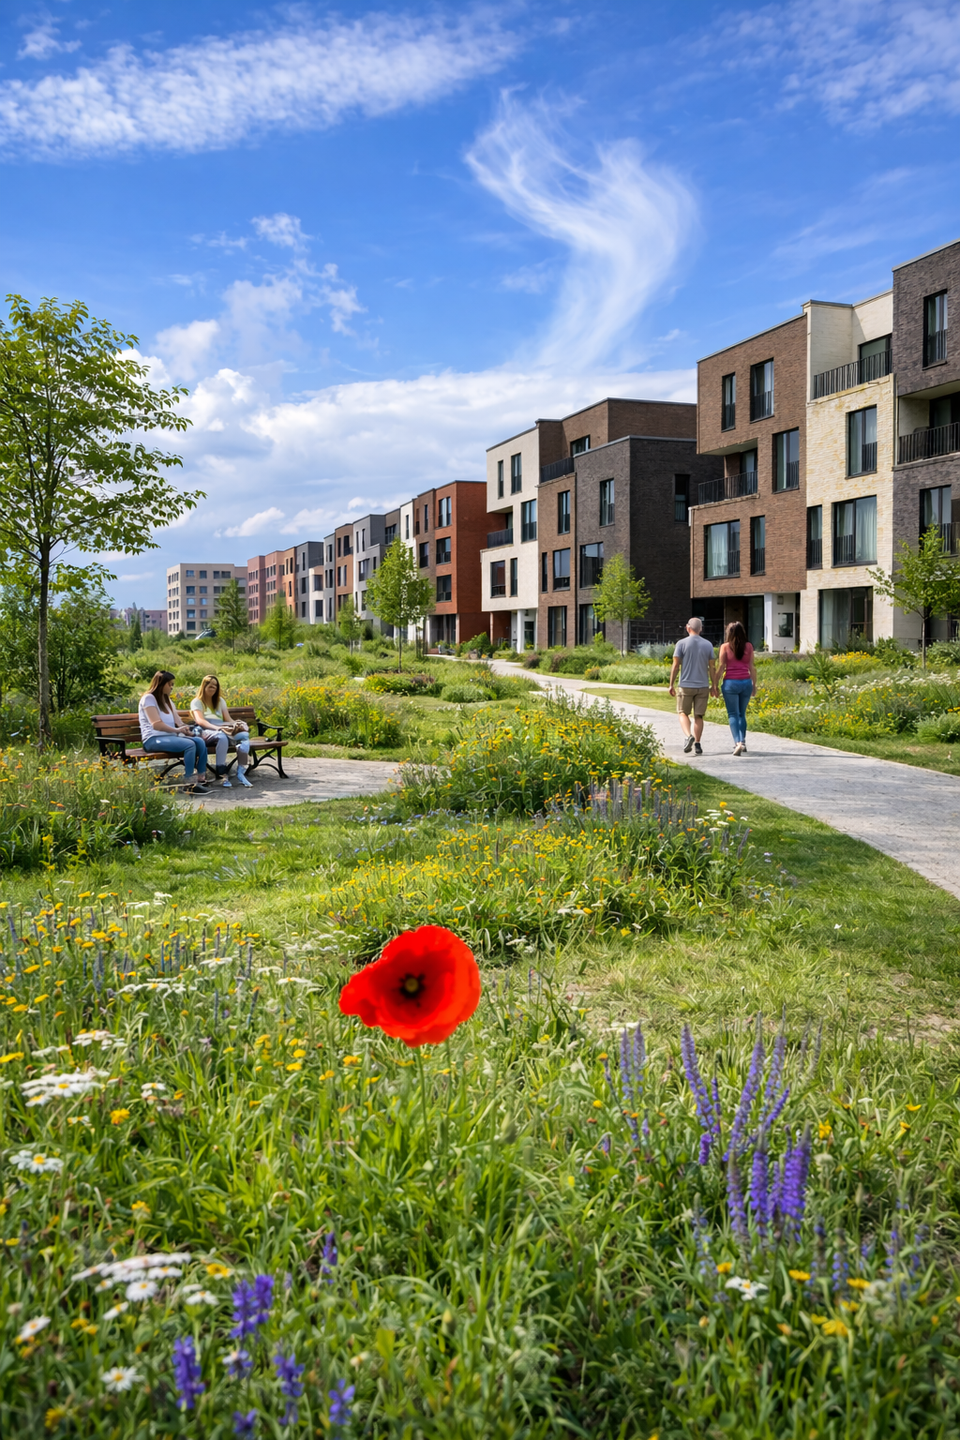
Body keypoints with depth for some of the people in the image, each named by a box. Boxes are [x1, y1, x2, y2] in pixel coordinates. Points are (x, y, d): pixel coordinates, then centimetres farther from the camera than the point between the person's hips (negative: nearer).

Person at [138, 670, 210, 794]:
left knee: (200, 742, -15)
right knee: (189, 745, -30)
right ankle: (189, 785, -31)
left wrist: (185, 728, -5)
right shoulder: (148, 698, -3)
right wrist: (177, 730, -19)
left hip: (170, 737, 8)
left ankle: (201, 779, -19)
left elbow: (178, 722, 16)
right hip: (153, 740, -8)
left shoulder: (168, 701, 25)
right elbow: (156, 724, -14)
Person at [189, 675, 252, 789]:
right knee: (222, 737, -42)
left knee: (245, 734, -27)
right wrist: (217, 728, -23)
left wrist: (235, 725, -7)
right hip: (207, 732, -5)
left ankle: (241, 771, -35)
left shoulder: (220, 701, 29)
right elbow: (200, 721, -6)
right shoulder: (197, 702, 12)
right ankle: (221, 775, -42)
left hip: (223, 730, 5)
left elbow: (229, 719, 18)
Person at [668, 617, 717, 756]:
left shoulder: (682, 643, -5)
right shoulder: (708, 645, 3)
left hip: (686, 685, -2)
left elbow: (675, 665, -6)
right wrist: (713, 685, 13)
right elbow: (711, 667, 4)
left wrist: (671, 684, 1)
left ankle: (688, 736, -16)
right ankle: (697, 744, 6)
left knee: (683, 713, 8)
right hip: (703, 686, 2)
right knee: (698, 716, 8)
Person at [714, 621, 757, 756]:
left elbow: (721, 667, -4)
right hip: (746, 682, 3)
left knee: (733, 714, -1)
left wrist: (716, 684, 3)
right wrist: (754, 683, 15)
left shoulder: (725, 647, -4)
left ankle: (737, 742, -16)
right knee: (742, 714, 16)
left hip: (731, 683, -3)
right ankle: (743, 741, 16)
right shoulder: (748, 646, 3)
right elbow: (752, 667, 6)